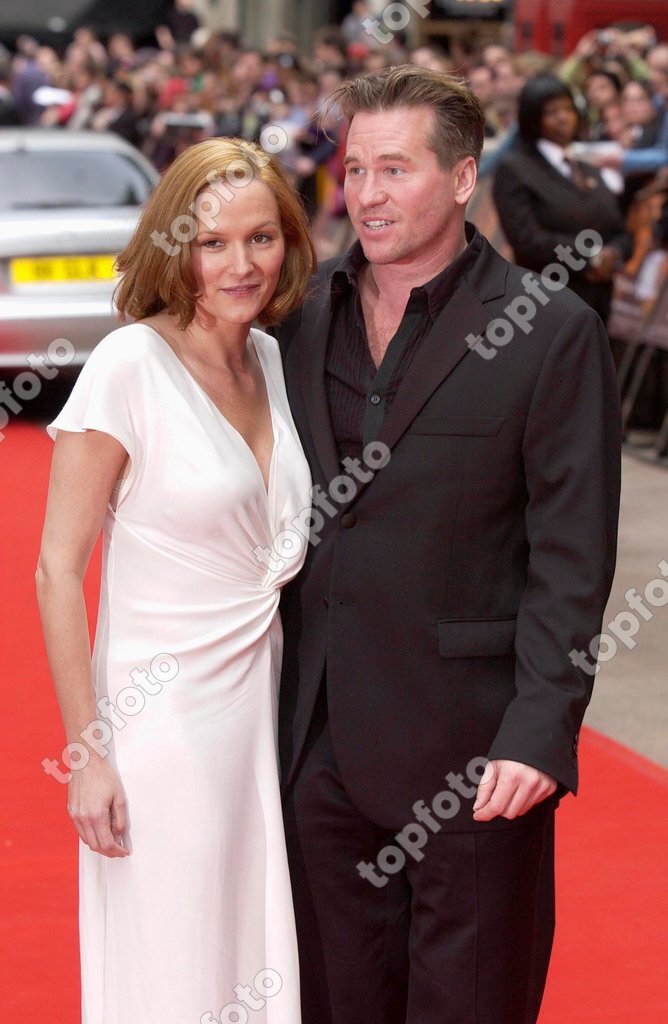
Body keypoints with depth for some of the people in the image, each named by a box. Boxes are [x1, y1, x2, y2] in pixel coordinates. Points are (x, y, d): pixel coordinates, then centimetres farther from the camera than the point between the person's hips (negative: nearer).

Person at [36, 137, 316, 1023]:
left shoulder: (271, 359, 6)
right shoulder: (129, 367, -13)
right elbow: (58, 572, -12)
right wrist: (87, 753, -14)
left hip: (264, 702, 6)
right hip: (164, 717, -6)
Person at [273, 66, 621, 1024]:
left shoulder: (552, 333, -8)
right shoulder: (302, 315, 6)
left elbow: (572, 555, -10)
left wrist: (540, 730, -17)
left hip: (469, 744, -4)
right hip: (321, 739, 5)